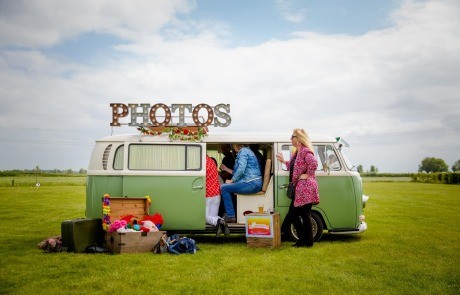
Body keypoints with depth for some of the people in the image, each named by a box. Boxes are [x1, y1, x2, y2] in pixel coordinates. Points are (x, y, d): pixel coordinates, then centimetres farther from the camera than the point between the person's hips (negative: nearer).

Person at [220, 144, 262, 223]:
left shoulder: (243, 151, -6)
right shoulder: (246, 151, 24)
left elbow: (241, 169, -18)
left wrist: (232, 180, -7)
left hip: (251, 183, -10)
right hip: (255, 183, 10)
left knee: (224, 188, -6)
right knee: (227, 187, 19)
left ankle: (230, 216, -4)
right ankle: (228, 213, 19)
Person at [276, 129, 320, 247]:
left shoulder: (305, 151, -15)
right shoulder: (297, 152, 16)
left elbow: (314, 163, -31)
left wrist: (308, 175, -21)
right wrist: (283, 161, 24)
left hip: (305, 187, -11)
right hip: (299, 188, 11)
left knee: (305, 214, -2)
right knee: (292, 212, 13)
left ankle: (308, 241, 11)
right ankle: (302, 239, 23)